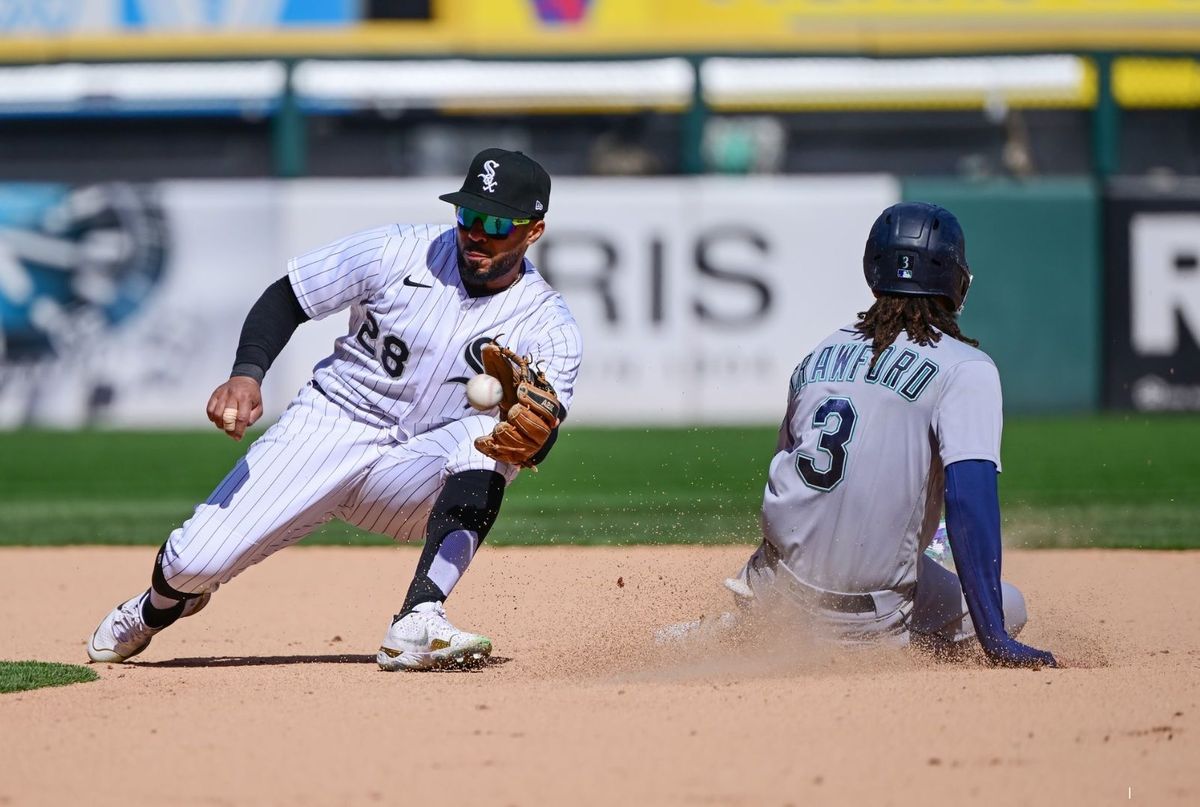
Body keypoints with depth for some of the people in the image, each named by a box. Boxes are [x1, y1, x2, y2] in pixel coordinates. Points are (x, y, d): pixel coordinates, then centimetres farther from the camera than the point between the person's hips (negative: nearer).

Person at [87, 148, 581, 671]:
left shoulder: (548, 325, -10)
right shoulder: (399, 252, -9)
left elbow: (541, 433, -24)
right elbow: (287, 298, -2)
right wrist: (247, 373, -20)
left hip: (416, 474, 0)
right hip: (327, 427, 0)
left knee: (486, 439, -33)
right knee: (195, 560, -13)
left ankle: (417, 624, -38)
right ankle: (160, 607, 28)